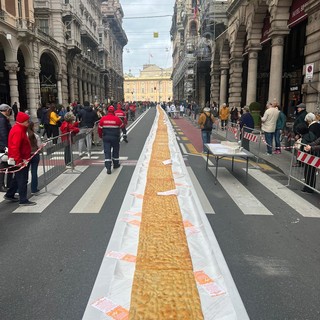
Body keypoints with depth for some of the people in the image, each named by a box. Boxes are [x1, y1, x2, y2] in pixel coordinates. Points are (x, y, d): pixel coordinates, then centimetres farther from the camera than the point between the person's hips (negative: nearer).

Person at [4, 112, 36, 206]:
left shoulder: (20, 129, 12)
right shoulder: (18, 131, -21)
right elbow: (15, 147, -26)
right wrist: (19, 161, -26)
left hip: (21, 159, 11)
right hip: (20, 161, -10)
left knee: (17, 178, 21)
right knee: (22, 180, -3)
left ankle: (9, 195, 34)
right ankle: (23, 200, 6)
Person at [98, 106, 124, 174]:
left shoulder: (103, 119, -5)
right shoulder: (117, 119, -11)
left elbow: (99, 128, 0)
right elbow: (122, 126, 5)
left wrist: (100, 135, 17)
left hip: (106, 138, 1)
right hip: (115, 138, -1)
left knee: (107, 152, 2)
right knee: (115, 151, 18)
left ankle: (108, 168, -6)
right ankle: (115, 164, 33)